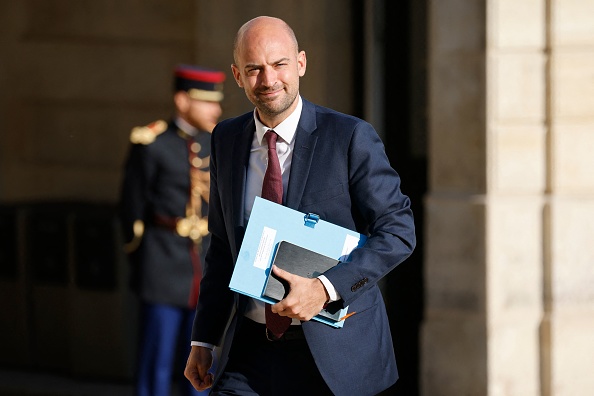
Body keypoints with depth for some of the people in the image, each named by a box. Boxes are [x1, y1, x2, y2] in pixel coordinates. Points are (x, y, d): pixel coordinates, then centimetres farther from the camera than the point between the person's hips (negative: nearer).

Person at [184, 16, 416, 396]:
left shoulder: (351, 137, -9)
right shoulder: (227, 139, 7)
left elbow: (398, 230, -10)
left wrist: (326, 288, -22)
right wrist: (203, 340, 9)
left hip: (334, 350, -3)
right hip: (251, 349, 4)